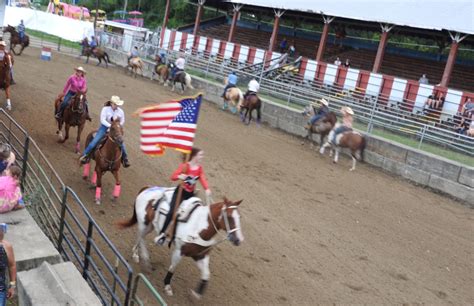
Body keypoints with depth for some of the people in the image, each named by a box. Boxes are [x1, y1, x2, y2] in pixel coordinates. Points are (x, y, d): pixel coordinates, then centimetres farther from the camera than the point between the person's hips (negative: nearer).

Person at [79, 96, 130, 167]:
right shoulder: (105, 109, -14)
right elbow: (102, 120, -20)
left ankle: (125, 159, 17)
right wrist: (110, 125, -32)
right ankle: (85, 155, 2)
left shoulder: (120, 111, -5)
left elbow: (122, 122, 5)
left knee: (121, 143, -5)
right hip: (105, 127, -2)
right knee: (95, 141, -14)